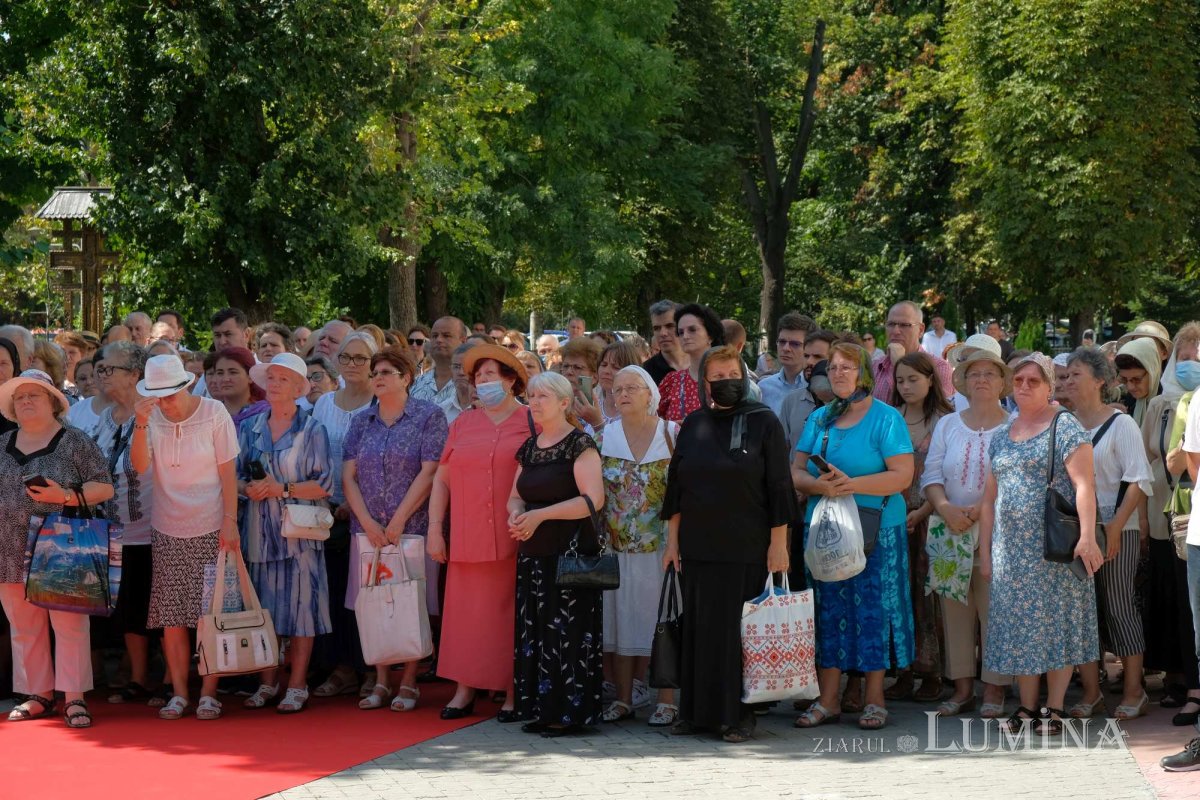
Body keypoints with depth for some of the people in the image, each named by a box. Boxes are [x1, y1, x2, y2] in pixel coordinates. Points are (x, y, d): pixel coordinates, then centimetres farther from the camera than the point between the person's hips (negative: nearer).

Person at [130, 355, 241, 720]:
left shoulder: (214, 413, -7)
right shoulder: (151, 418, 0)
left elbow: (228, 472, -5)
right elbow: (140, 466, -13)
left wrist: (230, 522, -9)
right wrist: (140, 425, -26)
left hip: (210, 529, -2)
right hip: (167, 530, 3)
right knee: (170, 617, 2)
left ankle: (208, 693, 5)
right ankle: (178, 693, 10)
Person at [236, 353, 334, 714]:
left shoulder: (311, 429, 0)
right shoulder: (249, 427, 12)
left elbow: (324, 484, -5)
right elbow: (237, 476, 12)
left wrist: (282, 488, -14)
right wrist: (249, 488, -10)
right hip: (259, 531, 4)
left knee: (300, 604, -3)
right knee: (263, 607, 4)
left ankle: (297, 687, 4)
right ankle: (267, 684, 14)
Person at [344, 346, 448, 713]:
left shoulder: (429, 416, -1)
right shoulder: (361, 421, 12)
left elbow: (428, 473, -8)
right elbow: (348, 476, 7)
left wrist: (398, 522, -12)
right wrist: (367, 523, -6)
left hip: (411, 527, -4)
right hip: (367, 529, 4)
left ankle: (408, 683, 4)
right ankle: (381, 682, 11)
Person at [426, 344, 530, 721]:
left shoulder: (530, 422, 1)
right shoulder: (463, 423, 12)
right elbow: (442, 478, 14)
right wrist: (435, 527, 7)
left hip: (512, 539, -3)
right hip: (467, 539, 3)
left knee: (508, 612, 0)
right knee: (465, 612, 3)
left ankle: (513, 692, 8)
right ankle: (465, 690, 10)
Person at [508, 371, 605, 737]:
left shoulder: (579, 444, -7)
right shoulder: (529, 447, 15)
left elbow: (593, 499, -16)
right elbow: (515, 496, 21)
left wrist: (540, 514, -19)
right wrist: (516, 514, -4)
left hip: (570, 552, -7)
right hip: (533, 552, 7)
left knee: (566, 632, -7)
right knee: (533, 632, 7)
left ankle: (569, 711, -1)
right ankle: (541, 709, 13)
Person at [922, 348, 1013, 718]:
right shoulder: (947, 425, 12)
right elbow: (931, 475, 6)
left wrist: (981, 510, -18)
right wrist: (945, 508, -12)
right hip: (952, 533, 3)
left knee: (995, 610, -4)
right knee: (955, 610, 4)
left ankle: (994, 690, 2)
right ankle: (962, 687, 12)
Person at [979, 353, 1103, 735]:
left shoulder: (1065, 427, -3)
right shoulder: (1002, 436, 15)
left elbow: (1083, 484, -14)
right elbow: (989, 498, 17)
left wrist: (1087, 536, -24)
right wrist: (985, 551, 12)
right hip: (1011, 546, 5)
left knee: (1056, 621, -2)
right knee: (1018, 625, 5)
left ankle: (1054, 708, 5)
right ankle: (1026, 706, 14)